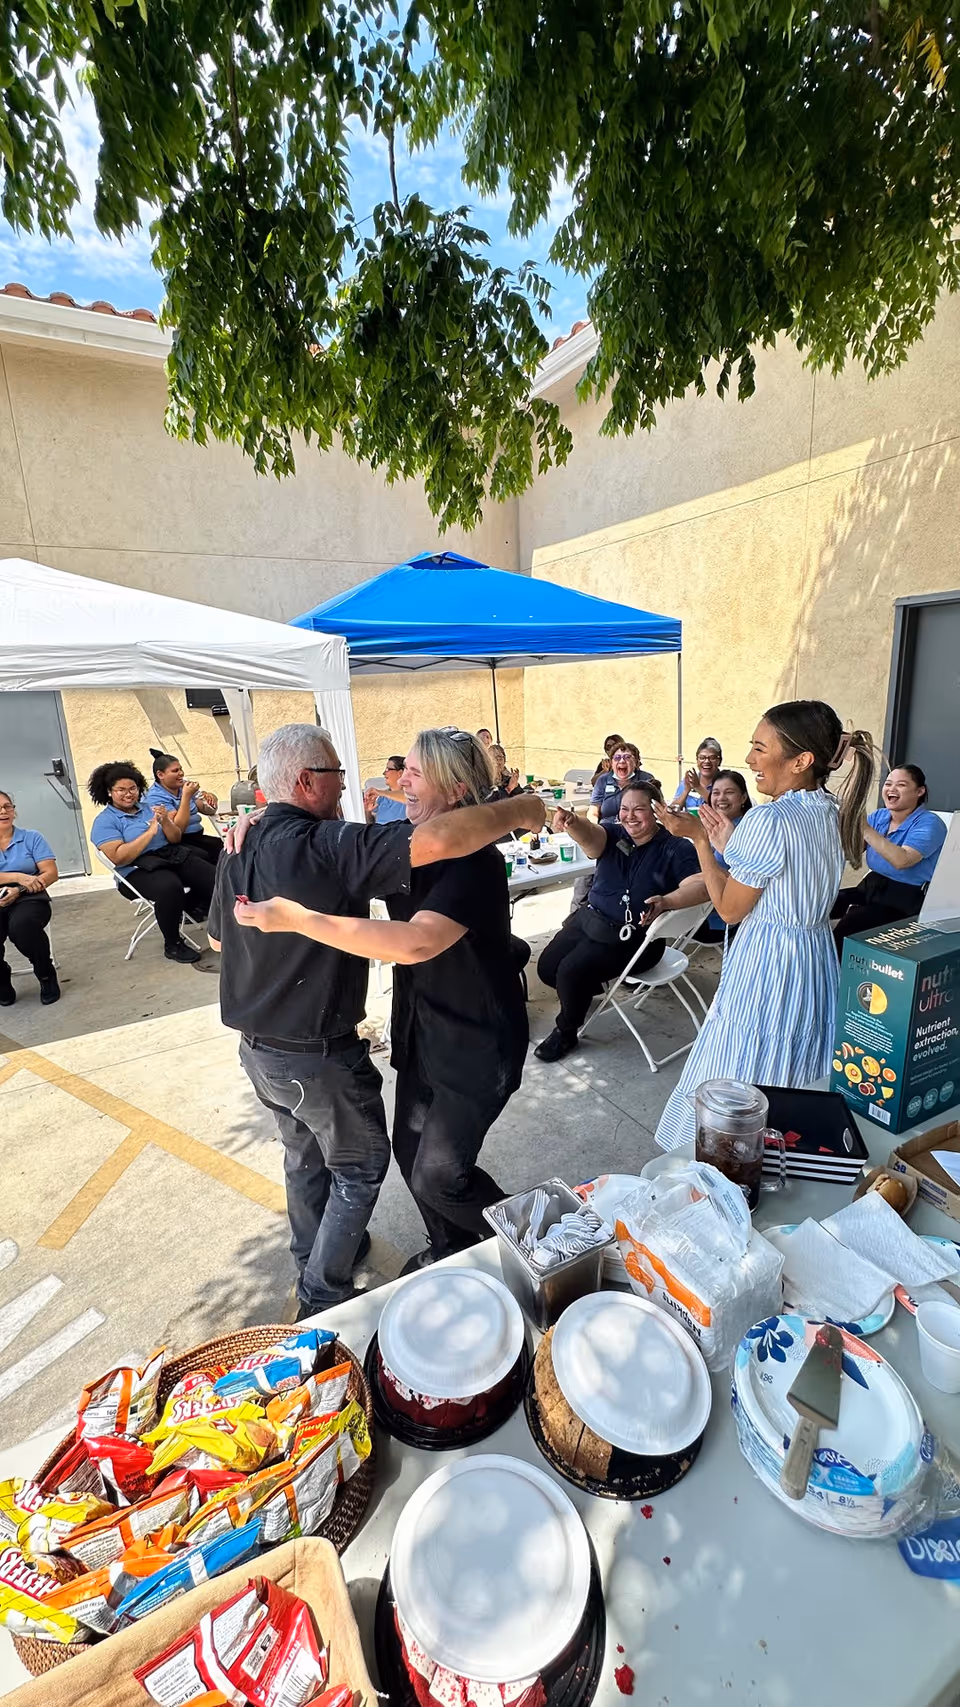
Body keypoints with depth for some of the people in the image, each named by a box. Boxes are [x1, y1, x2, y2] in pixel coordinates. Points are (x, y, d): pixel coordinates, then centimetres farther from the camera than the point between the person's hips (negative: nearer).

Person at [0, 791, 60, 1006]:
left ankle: (46, 975, -10)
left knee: (22, 924, -37)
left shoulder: (32, 838, 8)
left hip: (28, 900, -1)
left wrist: (19, 891, -16)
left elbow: (51, 873, -1)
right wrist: (19, 877, -17)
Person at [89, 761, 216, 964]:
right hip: (139, 869, -5)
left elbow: (176, 838, 13)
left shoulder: (147, 807, 18)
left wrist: (165, 821, -8)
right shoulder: (104, 821, 1)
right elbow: (118, 858, -15)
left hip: (173, 855, 5)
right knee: (170, 887, -38)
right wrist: (150, 832, -14)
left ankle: (194, 907, 8)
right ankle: (173, 944, -19)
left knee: (213, 878, -22)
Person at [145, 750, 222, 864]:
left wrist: (210, 799, -9)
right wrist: (186, 796, -21)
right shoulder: (155, 797, -9)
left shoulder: (184, 785, 12)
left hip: (197, 837, 7)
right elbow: (177, 829, -19)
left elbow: (209, 810, 15)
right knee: (205, 857, -34)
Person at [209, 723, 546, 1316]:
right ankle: (323, 1300, 30)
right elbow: (438, 840, -38)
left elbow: (218, 937, 14)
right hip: (319, 1056, -8)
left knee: (305, 1153, 28)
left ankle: (313, 1259, 50)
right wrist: (519, 809, -23)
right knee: (360, 1166, 16)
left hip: (257, 1046, 8)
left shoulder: (240, 848, -1)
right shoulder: (327, 846, -27)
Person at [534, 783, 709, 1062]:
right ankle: (585, 991, 30)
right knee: (547, 967, -2)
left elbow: (702, 885, -25)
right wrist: (571, 822, -48)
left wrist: (665, 901, -44)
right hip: (589, 919, 6)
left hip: (631, 937, -5)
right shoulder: (613, 835, 0)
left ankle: (566, 1032, 6)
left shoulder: (674, 850, -10)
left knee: (570, 971, -21)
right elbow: (589, 833, -23)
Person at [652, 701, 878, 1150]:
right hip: (817, 957, 9)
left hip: (766, 965, -9)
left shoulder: (768, 821, -23)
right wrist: (731, 847, 10)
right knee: (798, 1080, 23)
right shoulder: (833, 814, 3)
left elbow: (729, 910, -13)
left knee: (737, 1086, 8)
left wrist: (699, 838, -9)